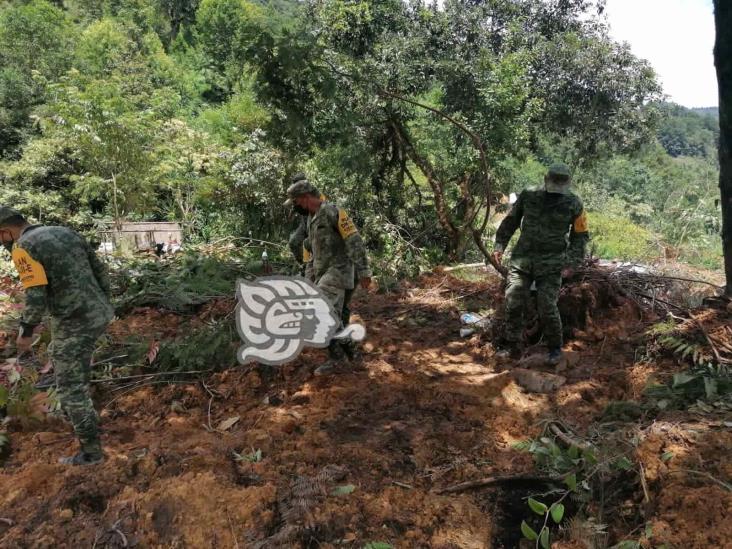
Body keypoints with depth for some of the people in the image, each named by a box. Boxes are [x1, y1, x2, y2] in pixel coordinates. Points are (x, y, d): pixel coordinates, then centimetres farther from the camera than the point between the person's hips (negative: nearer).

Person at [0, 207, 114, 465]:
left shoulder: (24, 248, -12)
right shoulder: (66, 232, 11)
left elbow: (36, 296, -18)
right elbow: (99, 270, 14)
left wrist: (25, 332, -3)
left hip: (75, 323, -8)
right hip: (98, 314, 8)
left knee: (71, 388, 6)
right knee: (58, 356, 33)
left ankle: (91, 452, 16)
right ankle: (72, 411, 45)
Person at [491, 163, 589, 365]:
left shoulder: (573, 204, -3)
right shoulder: (528, 196, 0)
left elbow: (580, 236, 5)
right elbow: (510, 221, 11)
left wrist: (571, 263, -4)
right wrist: (499, 245, 5)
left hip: (551, 263, -2)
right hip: (522, 258, 2)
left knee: (547, 307, -5)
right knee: (513, 302, -2)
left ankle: (555, 349, 16)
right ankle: (512, 346, 12)